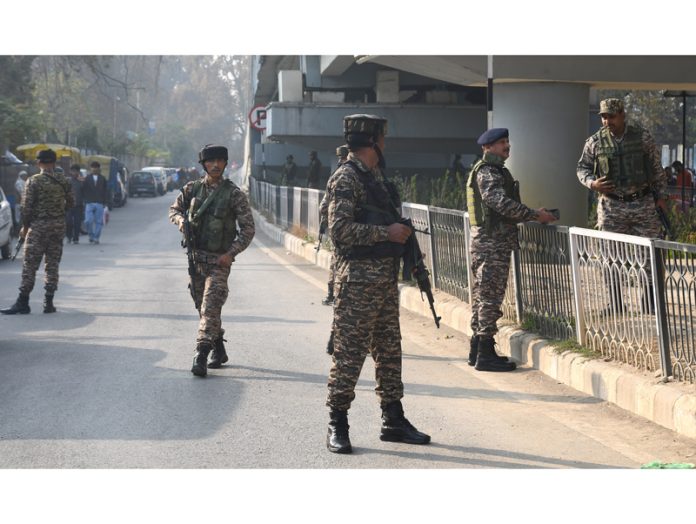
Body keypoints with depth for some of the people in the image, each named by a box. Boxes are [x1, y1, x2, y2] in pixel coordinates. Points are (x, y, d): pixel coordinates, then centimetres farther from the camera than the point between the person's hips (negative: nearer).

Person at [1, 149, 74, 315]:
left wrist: (25, 227, 1)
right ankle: (48, 303, 8)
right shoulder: (63, 181, 3)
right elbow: (70, 203, 11)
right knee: (52, 265, 9)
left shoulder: (34, 181, -10)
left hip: (38, 227, -4)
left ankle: (23, 303, -3)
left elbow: (27, 207, -11)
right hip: (58, 227, 4)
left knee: (29, 266, -2)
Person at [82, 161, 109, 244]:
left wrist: (106, 204, 3)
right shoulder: (87, 179, 7)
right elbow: (83, 191, 6)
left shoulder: (102, 179, 8)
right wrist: (84, 201, -7)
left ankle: (96, 238, 9)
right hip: (89, 203, 0)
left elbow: (106, 192, 7)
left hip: (100, 204, 0)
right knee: (88, 221, -9)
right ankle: (91, 236, 10)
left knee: (98, 222, -1)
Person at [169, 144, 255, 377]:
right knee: (203, 307, 13)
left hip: (219, 260, -5)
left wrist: (231, 253, -14)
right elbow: (174, 209, 17)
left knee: (210, 306, -15)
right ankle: (219, 351, 29)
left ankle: (201, 356, -20)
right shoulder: (192, 188, 5)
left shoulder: (233, 194, -6)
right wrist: (180, 219, -7)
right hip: (195, 257, 5)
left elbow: (248, 229, -4)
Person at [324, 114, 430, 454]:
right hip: (358, 280, -9)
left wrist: (400, 232, 10)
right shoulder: (346, 178, -11)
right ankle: (337, 426, 1)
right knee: (349, 352, -5)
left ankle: (393, 421, 20)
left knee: (389, 350, 13)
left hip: (385, 279, 9)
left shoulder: (372, 177, 18)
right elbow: (340, 229, -21)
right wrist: (388, 232, -17)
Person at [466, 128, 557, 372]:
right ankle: (485, 354, -7)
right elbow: (501, 202, -25)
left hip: (486, 242, 11)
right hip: (492, 244, -11)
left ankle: (477, 351, 18)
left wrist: (533, 215, 14)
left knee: (482, 296, 13)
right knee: (490, 297, -9)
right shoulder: (487, 171, -13)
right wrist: (535, 215, -21)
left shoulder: (495, 170, 20)